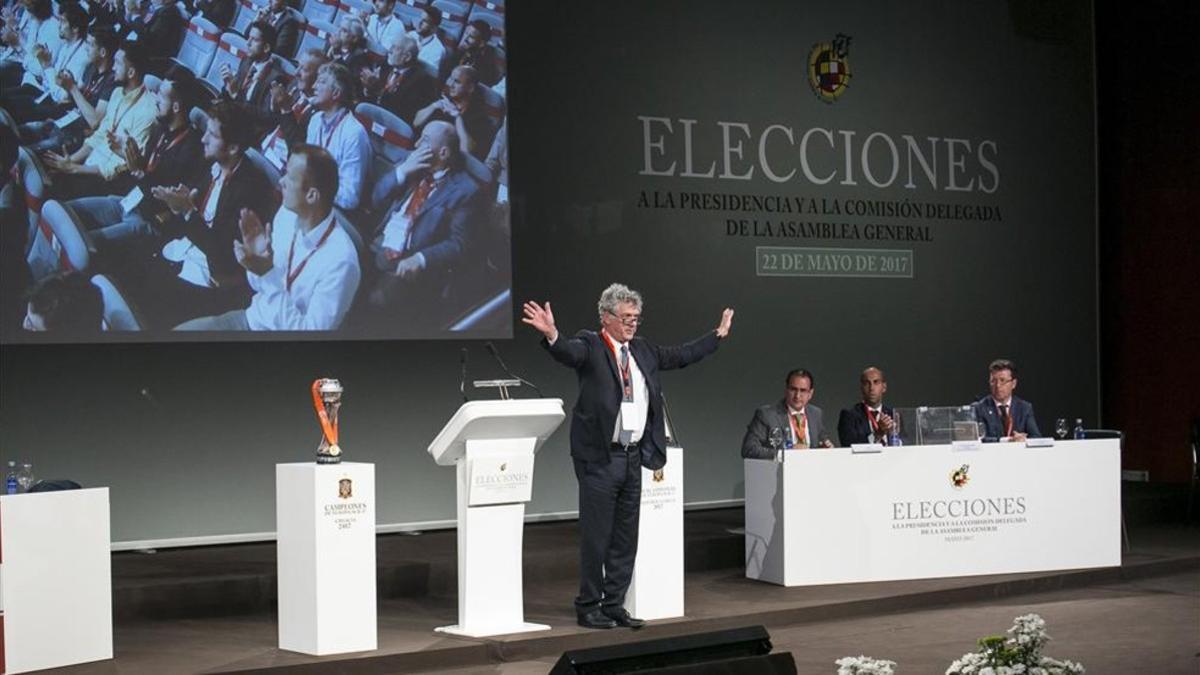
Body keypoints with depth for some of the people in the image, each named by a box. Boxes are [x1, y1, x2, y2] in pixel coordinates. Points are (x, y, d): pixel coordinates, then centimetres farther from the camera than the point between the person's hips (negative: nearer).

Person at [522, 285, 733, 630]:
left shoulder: (643, 350, 13)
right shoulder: (590, 346, -7)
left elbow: (681, 355, 24)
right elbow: (568, 352, -27)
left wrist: (718, 334, 29)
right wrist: (552, 336, -48)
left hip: (634, 456, 7)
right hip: (600, 457, -7)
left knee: (626, 536, 11)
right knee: (596, 535, -1)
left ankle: (614, 605, 20)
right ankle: (588, 607, 8)